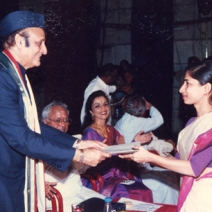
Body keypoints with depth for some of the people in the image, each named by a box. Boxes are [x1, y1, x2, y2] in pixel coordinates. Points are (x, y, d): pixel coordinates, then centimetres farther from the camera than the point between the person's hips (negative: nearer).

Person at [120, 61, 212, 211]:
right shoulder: (192, 122, 11)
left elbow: (195, 167, -21)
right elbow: (180, 159, 9)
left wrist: (150, 158, -17)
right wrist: (142, 155, -2)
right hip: (189, 194, 7)